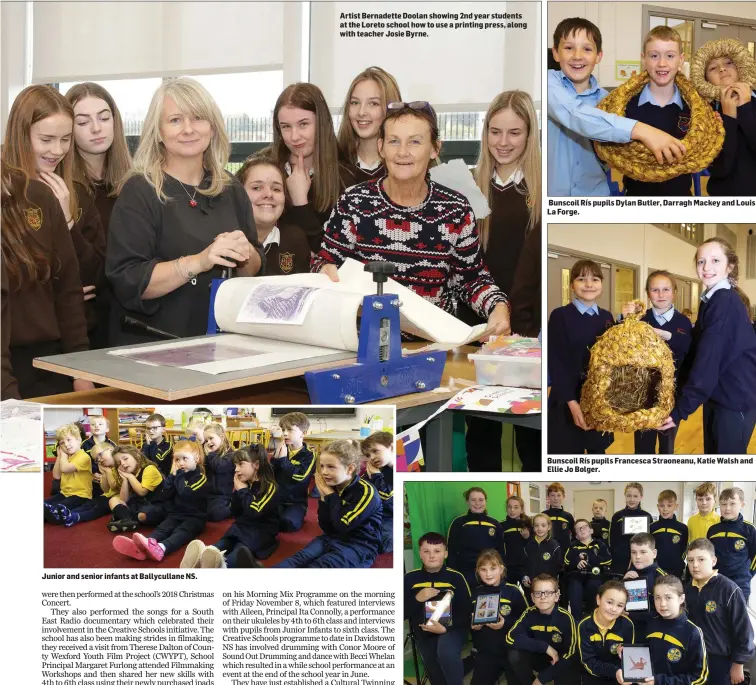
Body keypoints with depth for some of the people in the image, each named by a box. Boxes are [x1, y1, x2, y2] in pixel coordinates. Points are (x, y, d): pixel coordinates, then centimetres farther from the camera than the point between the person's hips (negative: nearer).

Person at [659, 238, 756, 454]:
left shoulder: (725, 302, -19)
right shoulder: (712, 300, 11)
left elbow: (709, 359, -25)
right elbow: (699, 351, 14)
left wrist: (681, 408, -25)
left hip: (735, 399, -9)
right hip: (717, 396, 9)